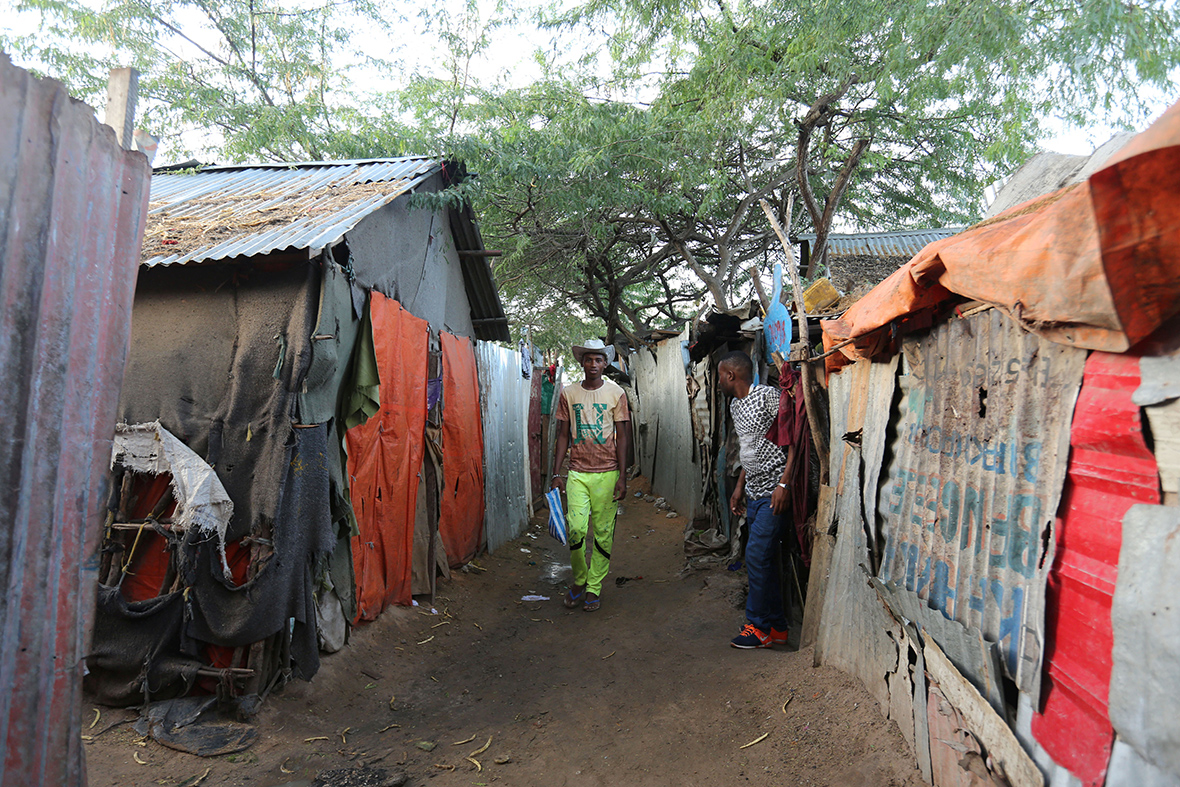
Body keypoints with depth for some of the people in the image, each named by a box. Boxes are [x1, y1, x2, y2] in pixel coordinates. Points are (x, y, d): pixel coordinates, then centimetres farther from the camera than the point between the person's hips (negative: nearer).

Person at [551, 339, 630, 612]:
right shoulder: (568, 394, 6)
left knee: (603, 533, 3)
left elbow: (621, 436, 1)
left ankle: (594, 586, 18)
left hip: (607, 472, 0)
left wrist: (622, 477, -4)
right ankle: (578, 579, 16)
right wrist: (557, 473, 4)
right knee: (576, 529, -9)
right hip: (577, 472, 1)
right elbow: (563, 436, 9)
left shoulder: (616, 393, 2)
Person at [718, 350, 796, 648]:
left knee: (757, 556, -8)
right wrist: (739, 487, 22)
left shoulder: (768, 395, -12)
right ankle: (776, 628, 20)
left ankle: (759, 627, 6)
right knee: (763, 560, 10)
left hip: (774, 493, -9)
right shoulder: (735, 405, 15)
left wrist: (784, 483, -22)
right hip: (754, 494, 9)